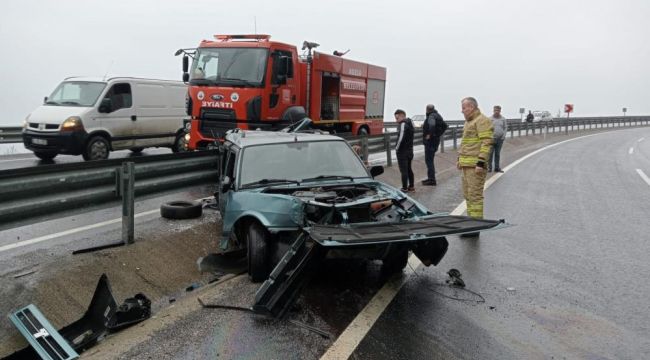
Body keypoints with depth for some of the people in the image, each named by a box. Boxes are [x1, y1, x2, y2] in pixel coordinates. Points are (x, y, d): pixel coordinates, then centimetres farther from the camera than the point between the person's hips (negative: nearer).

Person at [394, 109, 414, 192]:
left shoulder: (403, 124, -18)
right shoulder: (410, 122, 12)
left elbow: (401, 138, -23)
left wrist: (397, 148, -12)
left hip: (402, 151, -10)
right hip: (410, 150, 10)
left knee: (404, 170, -4)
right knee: (409, 169, 17)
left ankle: (405, 188, -1)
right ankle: (411, 187, 24)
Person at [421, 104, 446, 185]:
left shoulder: (431, 116, -16)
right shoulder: (437, 115, 14)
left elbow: (432, 124, -37)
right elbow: (444, 126, 24)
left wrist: (429, 134, -27)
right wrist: (439, 134, 19)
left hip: (430, 141, -10)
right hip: (436, 140, 10)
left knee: (429, 160, -6)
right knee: (430, 160, 18)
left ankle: (432, 180, -5)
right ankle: (430, 178, 25)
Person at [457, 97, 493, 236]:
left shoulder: (482, 121, -11)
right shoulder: (468, 122, 20)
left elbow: (486, 143, -18)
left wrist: (481, 162, -23)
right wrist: (460, 159, 23)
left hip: (475, 166, -10)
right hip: (466, 165, 10)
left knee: (475, 195, -8)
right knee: (467, 194, 13)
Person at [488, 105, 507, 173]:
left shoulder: (503, 119, 8)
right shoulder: (490, 119, 0)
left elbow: (505, 128, 11)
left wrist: (504, 136, -2)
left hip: (500, 139, 3)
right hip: (492, 138, -2)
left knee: (497, 154, 9)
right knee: (490, 153, -4)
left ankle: (497, 168, 15)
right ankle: (489, 167, 3)